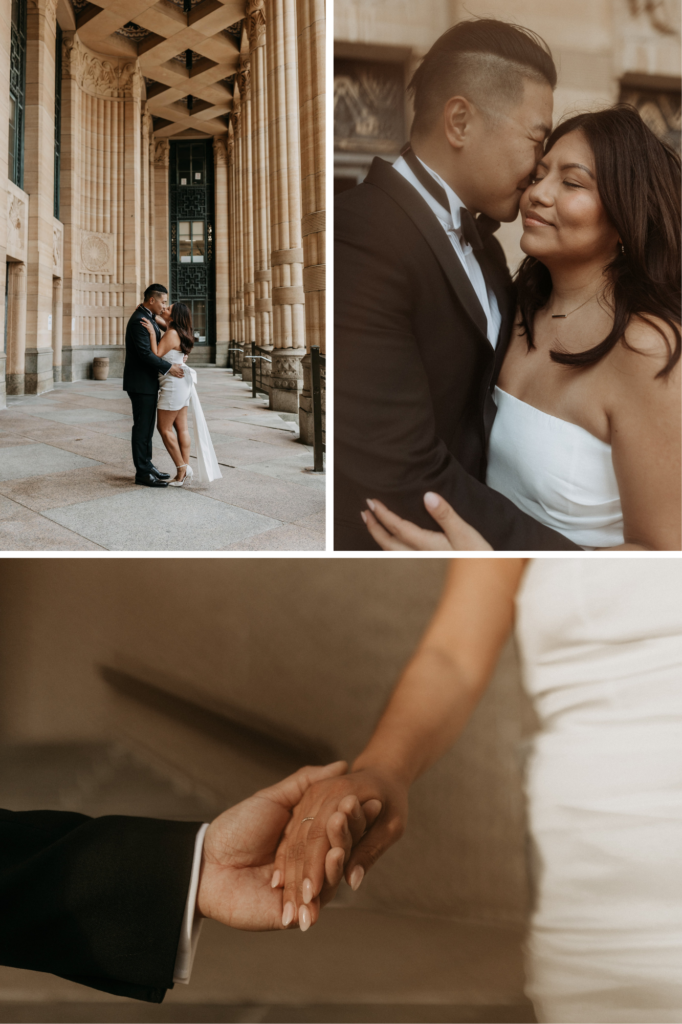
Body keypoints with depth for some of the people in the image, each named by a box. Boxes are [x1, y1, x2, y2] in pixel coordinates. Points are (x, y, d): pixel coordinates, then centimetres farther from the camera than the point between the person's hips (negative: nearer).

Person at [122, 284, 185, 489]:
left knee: (147, 427, 15)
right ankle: (142, 473, 1)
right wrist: (169, 368, -21)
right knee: (142, 428, -4)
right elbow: (145, 353, -26)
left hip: (148, 382, 10)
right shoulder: (139, 321, -19)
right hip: (140, 383, -10)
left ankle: (146, 466, 23)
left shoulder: (148, 318, 14)